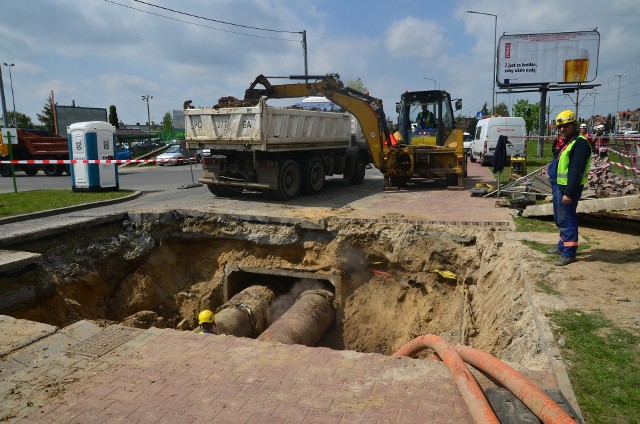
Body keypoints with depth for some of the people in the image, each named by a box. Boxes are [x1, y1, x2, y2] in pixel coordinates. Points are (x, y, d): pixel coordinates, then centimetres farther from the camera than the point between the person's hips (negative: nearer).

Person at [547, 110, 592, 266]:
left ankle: (569, 253, 0)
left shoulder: (580, 143, -16)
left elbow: (576, 171, -22)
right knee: (560, 219, 19)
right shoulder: (567, 142, 17)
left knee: (566, 219, -6)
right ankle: (563, 246, 33)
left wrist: (569, 193, -25)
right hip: (559, 186, 10)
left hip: (568, 188, -10)